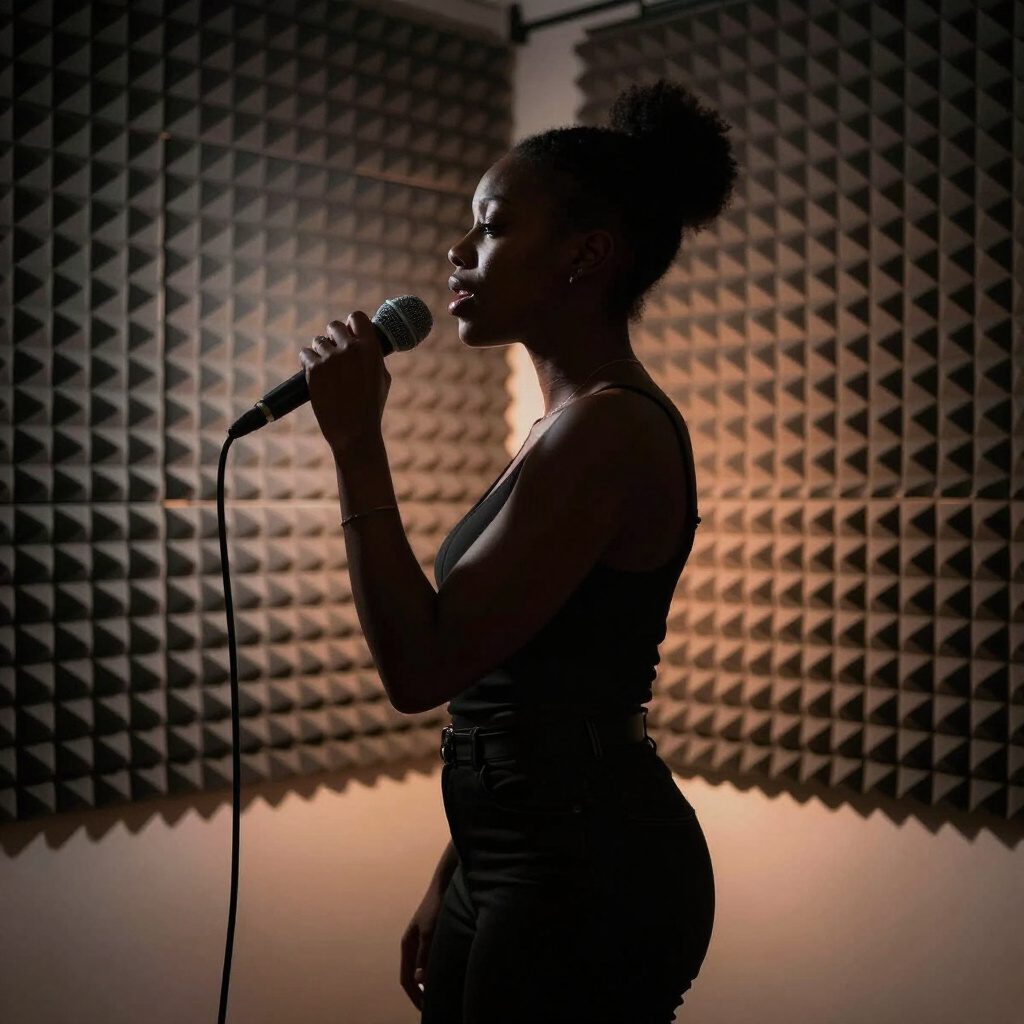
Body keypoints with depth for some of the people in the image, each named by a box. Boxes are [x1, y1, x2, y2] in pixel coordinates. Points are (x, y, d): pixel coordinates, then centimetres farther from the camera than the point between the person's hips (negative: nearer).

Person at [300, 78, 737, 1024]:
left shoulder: (609, 429, -19)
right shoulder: (573, 423, 12)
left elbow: (420, 669, -22)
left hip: (589, 874, -9)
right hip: (517, 861, 9)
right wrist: (452, 885, 17)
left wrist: (356, 444, -19)